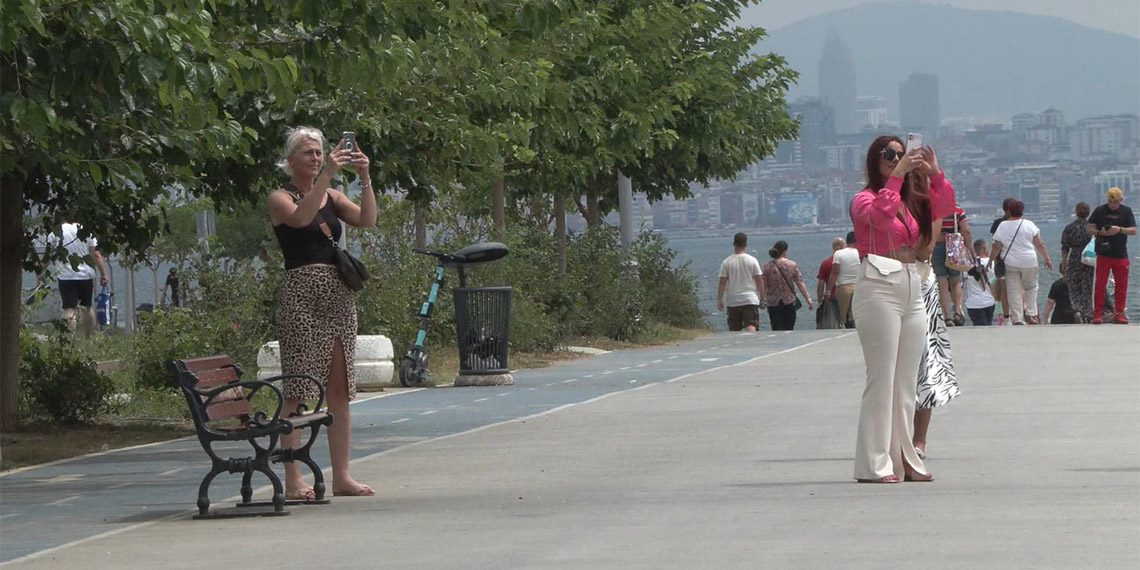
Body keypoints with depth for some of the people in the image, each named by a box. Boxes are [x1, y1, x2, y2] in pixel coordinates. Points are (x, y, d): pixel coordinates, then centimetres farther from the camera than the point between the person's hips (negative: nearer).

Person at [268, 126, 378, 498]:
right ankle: (293, 479, -9)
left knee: (340, 387, 5)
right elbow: (301, 217, -21)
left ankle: (341, 476, 8)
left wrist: (365, 179, -11)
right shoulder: (280, 199, 1)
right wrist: (326, 175, -25)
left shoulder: (333, 198, 16)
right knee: (297, 388, -8)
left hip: (338, 293, 6)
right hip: (300, 293, -6)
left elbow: (367, 219, 1)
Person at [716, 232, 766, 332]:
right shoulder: (752, 261, -1)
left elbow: (722, 282, -2)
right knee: (751, 328, -11)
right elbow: (759, 280, 0)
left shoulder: (727, 262, -1)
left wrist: (719, 300, 4)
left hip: (733, 302, 1)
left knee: (734, 330, 11)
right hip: (751, 300, -1)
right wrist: (762, 296, 11)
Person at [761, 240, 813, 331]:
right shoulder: (792, 265, -3)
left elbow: (763, 287, -2)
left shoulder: (767, 267, -3)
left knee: (777, 330, -2)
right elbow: (800, 284, -4)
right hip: (789, 302, 1)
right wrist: (808, 298, 2)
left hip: (773, 303, -1)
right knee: (789, 329, 11)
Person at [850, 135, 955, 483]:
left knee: (907, 381, 8)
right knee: (881, 377, -9)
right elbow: (880, 216, -20)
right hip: (879, 288, -7)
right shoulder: (864, 199, 0)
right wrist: (897, 176, -16)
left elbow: (944, 207, 10)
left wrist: (934, 173, -1)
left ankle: (904, 459, 13)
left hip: (912, 288, 7)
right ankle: (874, 464, -8)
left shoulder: (911, 201, 19)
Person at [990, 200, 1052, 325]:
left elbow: (997, 248, -2)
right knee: (1031, 287, 17)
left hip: (1010, 263, 0)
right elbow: (1039, 245, 0)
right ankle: (1031, 314, 10)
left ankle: (1018, 319, 1)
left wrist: (991, 261, 8)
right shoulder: (1029, 225, -3)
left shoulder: (1002, 226, -2)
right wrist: (1047, 259, 8)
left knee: (1014, 291, 4)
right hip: (1029, 262, 0)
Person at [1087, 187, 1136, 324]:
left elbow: (1133, 230, 0)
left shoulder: (1126, 211, 6)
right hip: (1103, 254, -1)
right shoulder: (1100, 211, 5)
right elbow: (1090, 229, 6)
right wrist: (1100, 232, -15)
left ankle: (1119, 314, 9)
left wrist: (1120, 229, -18)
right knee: (1100, 284, -6)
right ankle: (1098, 314, -3)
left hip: (1121, 255, 1)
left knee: (1121, 285, 2)